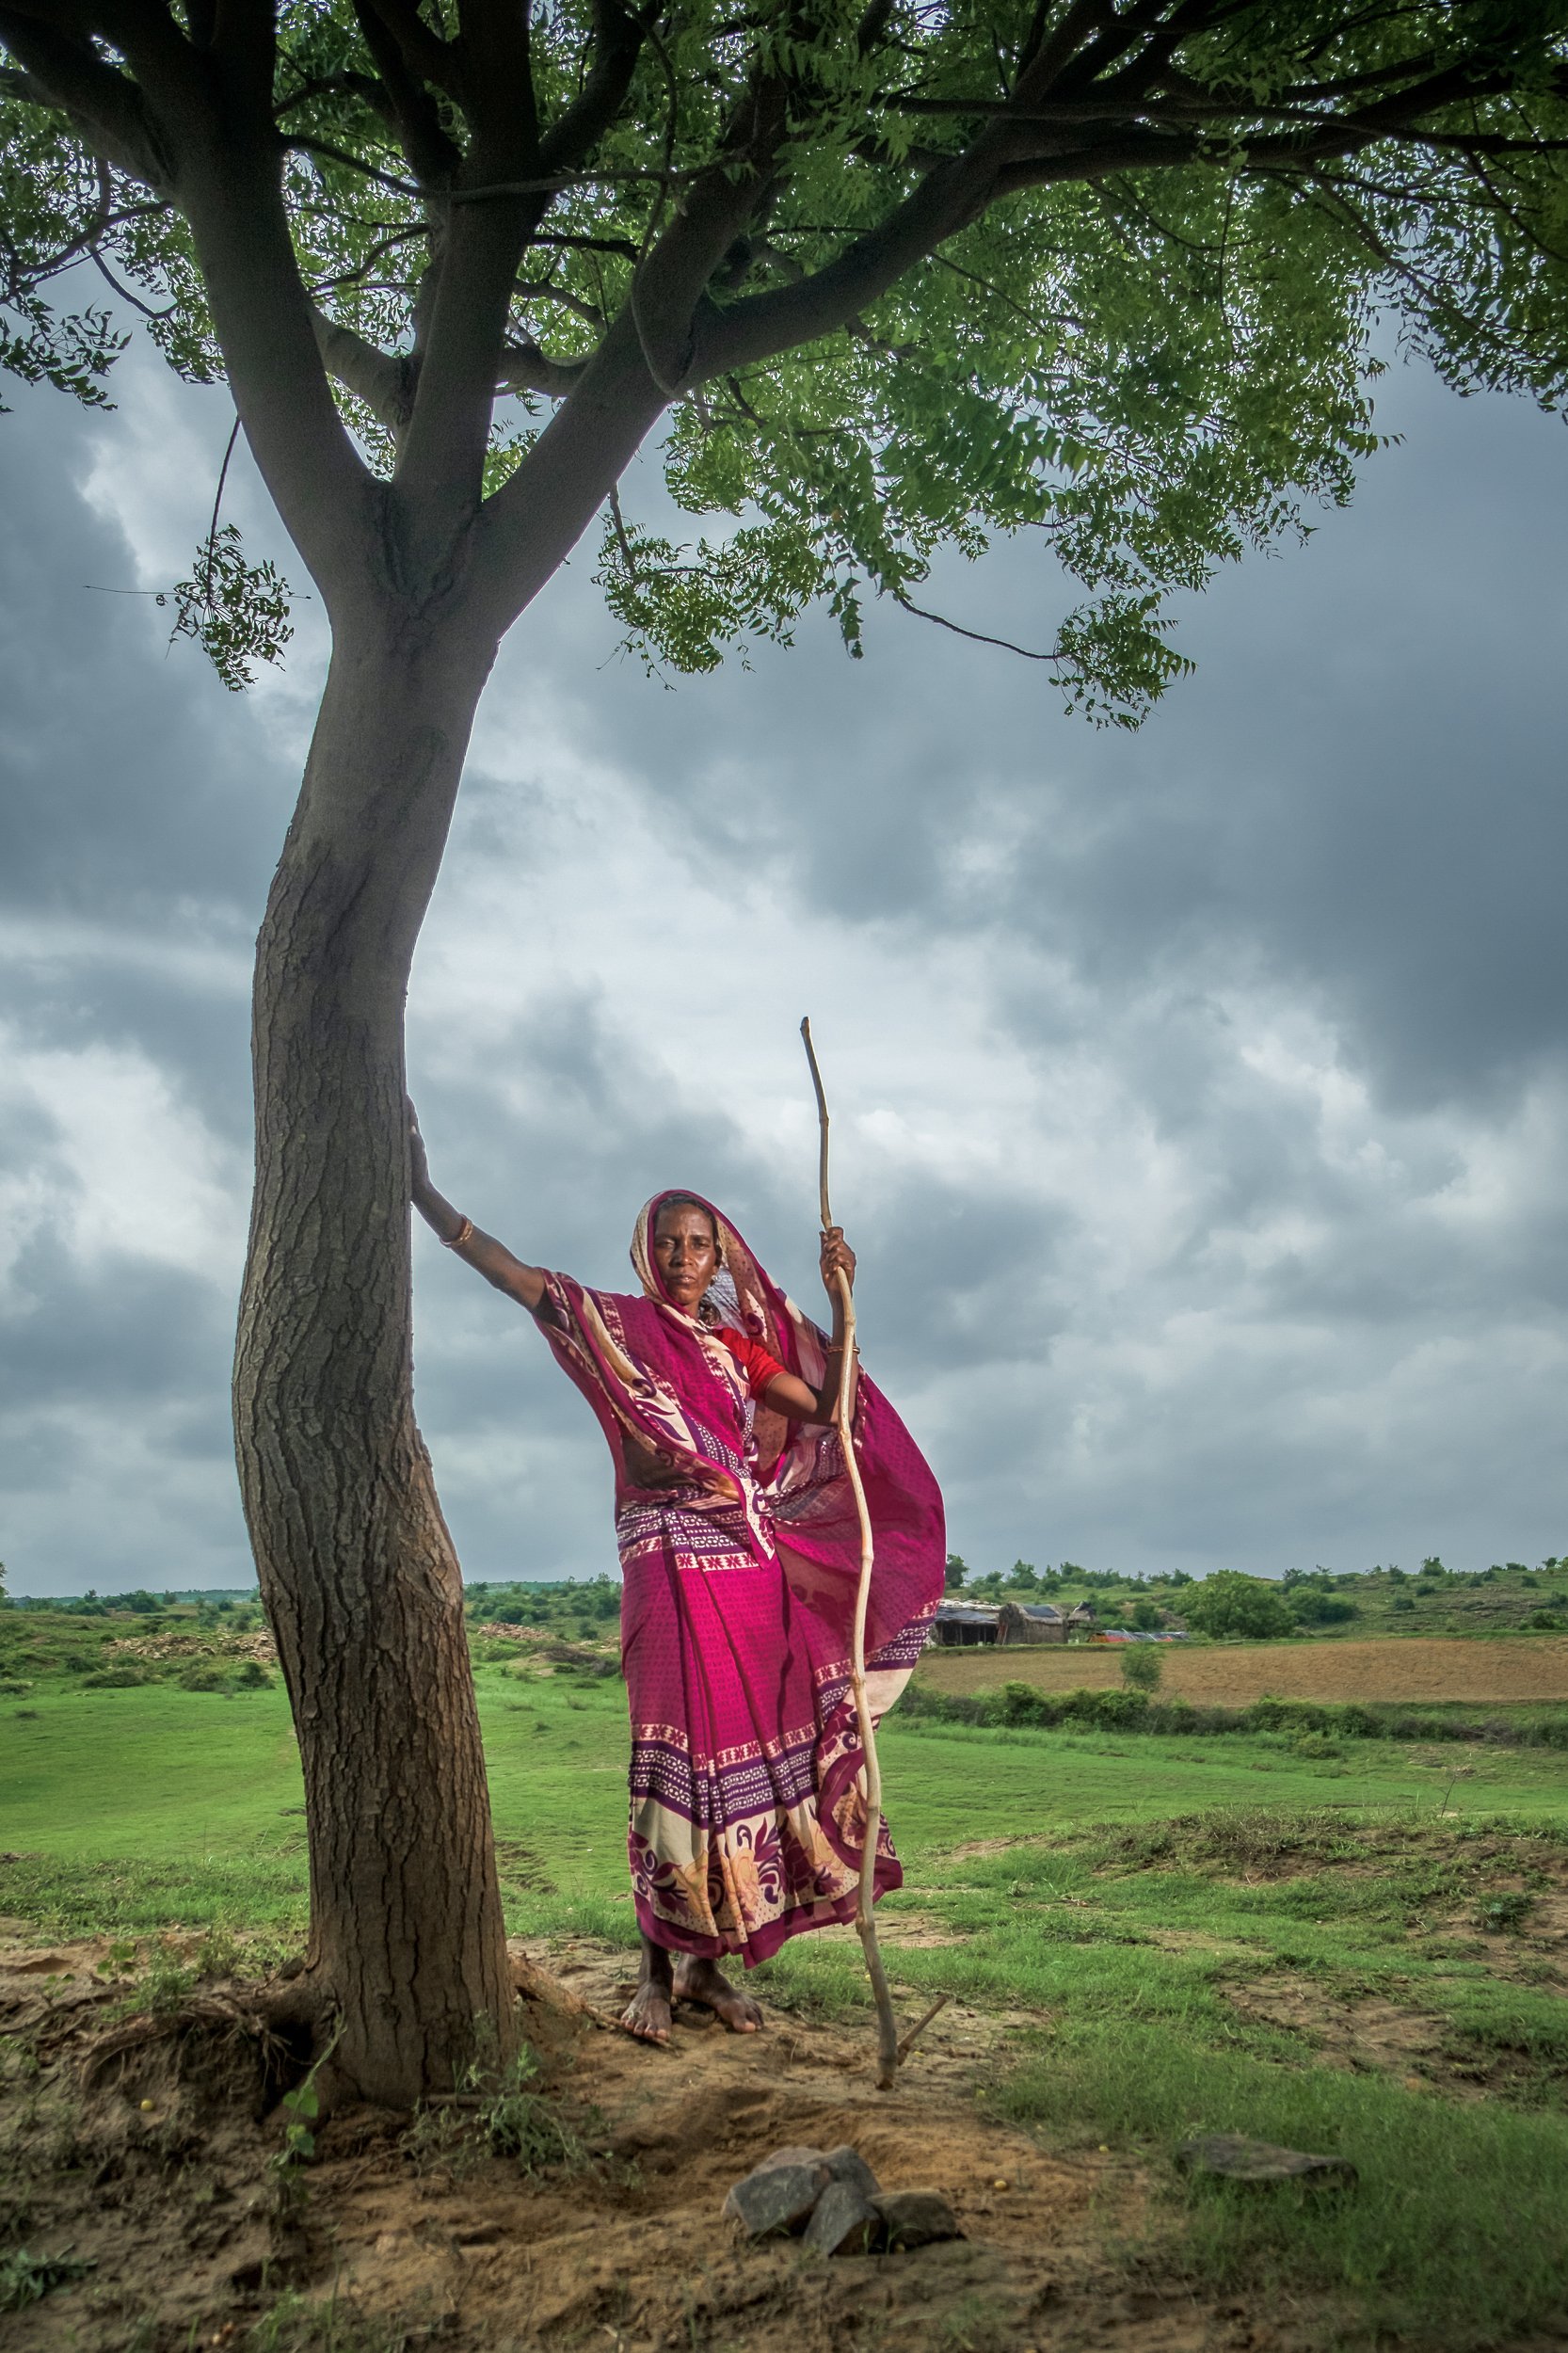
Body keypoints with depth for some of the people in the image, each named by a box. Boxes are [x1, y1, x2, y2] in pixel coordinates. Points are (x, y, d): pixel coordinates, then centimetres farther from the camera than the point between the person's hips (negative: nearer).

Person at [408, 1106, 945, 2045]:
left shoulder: (735, 1340, 16)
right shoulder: (621, 1324, 3)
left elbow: (825, 1404, 10)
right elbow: (518, 1277, -7)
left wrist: (841, 1300, 3)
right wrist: (427, 1197, -16)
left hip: (752, 1557, 5)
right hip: (672, 1554, -5)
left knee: (747, 1749, 5)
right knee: (684, 1751, -8)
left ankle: (709, 1960, 15)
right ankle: (658, 1968, 4)